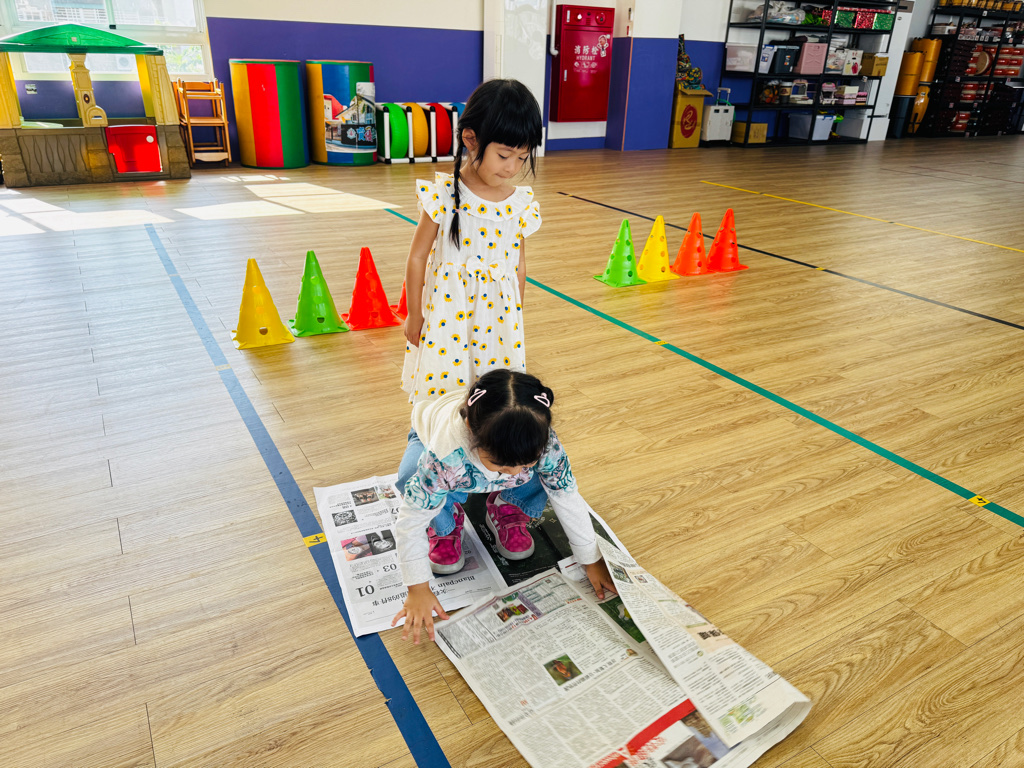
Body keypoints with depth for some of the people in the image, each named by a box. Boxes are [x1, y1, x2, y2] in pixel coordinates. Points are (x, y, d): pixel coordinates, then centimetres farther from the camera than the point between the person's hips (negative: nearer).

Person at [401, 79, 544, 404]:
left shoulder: (521, 204, 0)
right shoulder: (443, 196, -10)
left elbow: (519, 266, 10)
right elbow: (418, 257, -4)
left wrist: (516, 320, 16)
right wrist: (414, 316, 1)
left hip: (498, 316, 3)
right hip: (448, 312, -3)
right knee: (440, 387, 3)